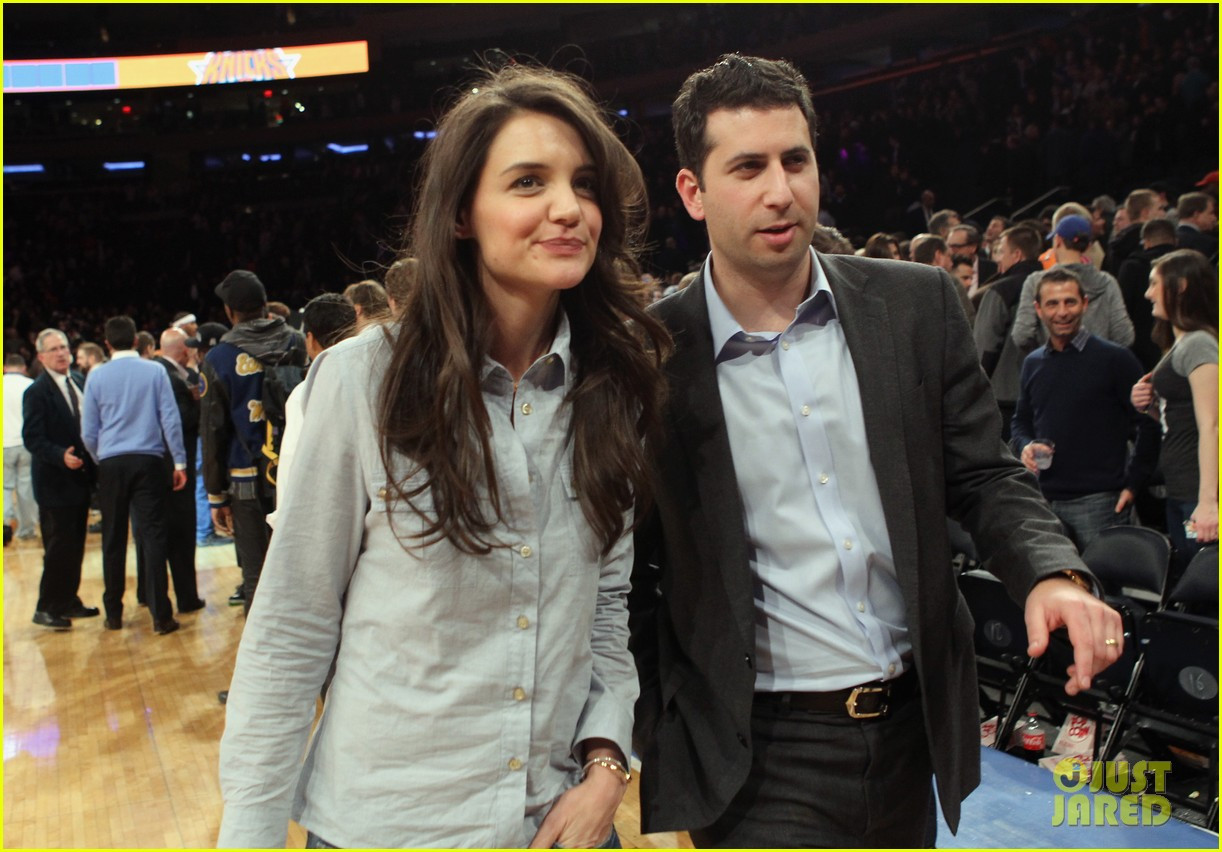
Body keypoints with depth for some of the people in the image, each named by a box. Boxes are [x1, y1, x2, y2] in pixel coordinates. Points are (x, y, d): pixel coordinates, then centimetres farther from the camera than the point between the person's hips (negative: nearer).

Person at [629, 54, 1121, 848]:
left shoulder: (918, 304, -2)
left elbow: (984, 475, 4)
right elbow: (635, 574, -3)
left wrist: (1054, 574, -15)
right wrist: (663, 750, -5)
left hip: (913, 727, 4)